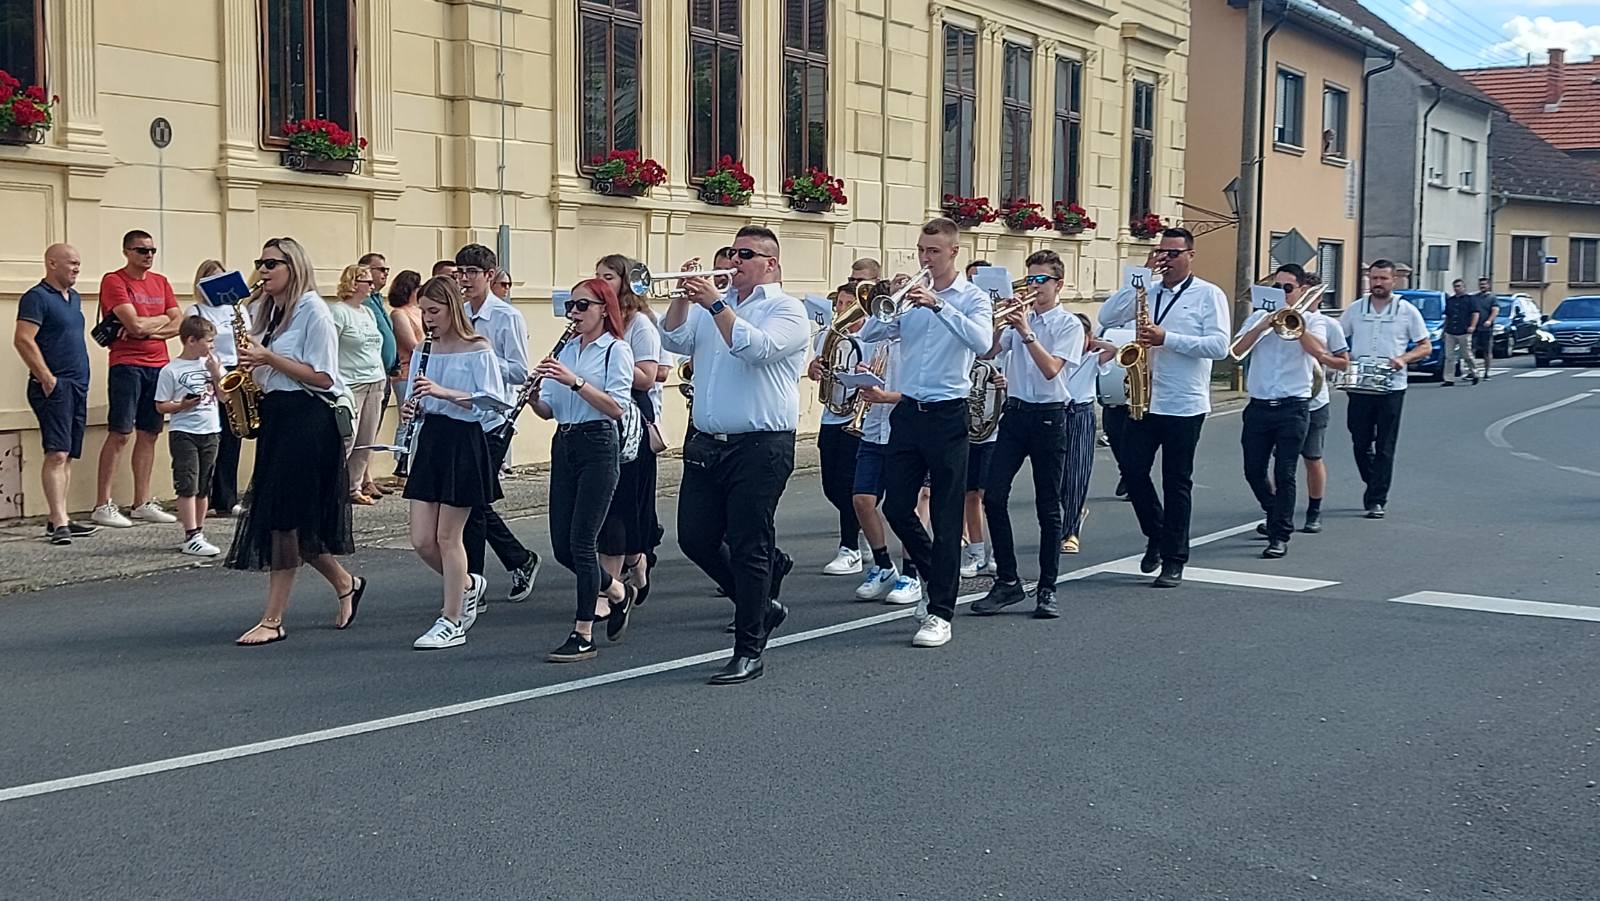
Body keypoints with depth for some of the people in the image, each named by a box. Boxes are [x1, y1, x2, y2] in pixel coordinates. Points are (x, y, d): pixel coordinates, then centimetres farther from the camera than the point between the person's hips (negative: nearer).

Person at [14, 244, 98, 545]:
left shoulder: (74, 297, 18)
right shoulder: (37, 297, -8)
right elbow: (23, 340, -17)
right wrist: (46, 378, -18)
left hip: (78, 385, 9)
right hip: (55, 386, -9)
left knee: (68, 456, 10)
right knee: (57, 453, -14)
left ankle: (59, 520, 15)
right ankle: (59, 523, -17)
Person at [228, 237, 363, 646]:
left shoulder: (313, 311, -8)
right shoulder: (264, 311, 15)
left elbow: (322, 378, -14)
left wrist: (269, 357, -17)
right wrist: (249, 365, 1)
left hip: (308, 420, -8)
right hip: (274, 415, 9)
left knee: (287, 519, -8)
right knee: (282, 521, 8)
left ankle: (273, 619, -4)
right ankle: (346, 584, 27)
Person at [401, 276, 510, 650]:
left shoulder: (478, 351, -8)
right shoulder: (424, 351, 10)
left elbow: (492, 402, -15)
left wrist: (445, 392, -24)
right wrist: (411, 408, -5)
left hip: (464, 444, -6)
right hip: (430, 441, 6)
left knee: (447, 536, -1)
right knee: (422, 540, 3)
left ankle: (452, 622, 11)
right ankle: (467, 585, 30)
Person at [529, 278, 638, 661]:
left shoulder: (617, 350, -5)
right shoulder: (566, 350, 14)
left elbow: (616, 407, -17)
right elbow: (548, 410, 12)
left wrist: (575, 381, -24)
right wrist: (533, 397, -9)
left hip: (598, 446, -7)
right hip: (564, 446, 7)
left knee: (581, 541, -7)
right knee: (561, 545, 6)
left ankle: (583, 635, 2)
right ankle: (617, 592, 31)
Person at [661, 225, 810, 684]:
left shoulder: (787, 310, -3)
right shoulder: (711, 305, 15)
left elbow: (757, 348, -21)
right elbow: (675, 342, 3)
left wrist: (716, 304, -21)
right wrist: (686, 297, -8)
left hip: (760, 447, -7)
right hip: (706, 444, 7)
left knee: (749, 547, -4)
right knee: (695, 538, 8)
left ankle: (749, 651, 5)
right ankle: (761, 601, 29)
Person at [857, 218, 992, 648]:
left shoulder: (973, 298, -1)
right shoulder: (911, 296, 11)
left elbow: (982, 341, -21)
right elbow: (868, 335, 3)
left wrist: (938, 305, -28)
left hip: (947, 414, -5)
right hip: (909, 411, 5)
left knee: (946, 516, -2)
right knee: (896, 506, 5)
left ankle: (940, 613, 2)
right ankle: (934, 572, 31)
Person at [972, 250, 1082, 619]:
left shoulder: (1069, 325, -2)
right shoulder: (1019, 317, 12)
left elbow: (1050, 369, -15)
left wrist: (1026, 332, -19)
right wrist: (1000, 324, -12)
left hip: (1049, 417, -4)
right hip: (1015, 412, 4)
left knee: (1048, 507, 2)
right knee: (993, 496, -4)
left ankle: (1047, 589, 9)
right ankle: (1007, 581, 6)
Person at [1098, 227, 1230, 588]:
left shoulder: (1209, 295, -1)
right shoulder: (1147, 291, 11)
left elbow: (1219, 346, -12)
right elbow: (1107, 317, -1)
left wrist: (1167, 338, -20)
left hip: (1185, 405, -4)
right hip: (1145, 400, 4)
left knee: (1176, 483, 2)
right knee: (1132, 470, 1)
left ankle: (1174, 561, 10)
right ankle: (1156, 534, 24)